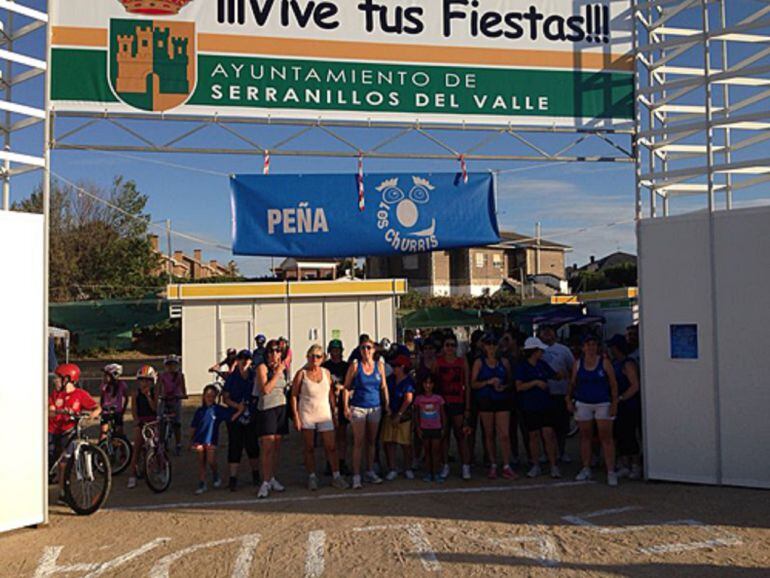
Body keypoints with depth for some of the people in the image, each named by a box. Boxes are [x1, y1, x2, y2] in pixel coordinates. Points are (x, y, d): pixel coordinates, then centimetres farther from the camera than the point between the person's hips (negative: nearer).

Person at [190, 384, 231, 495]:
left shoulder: (219, 410, -2)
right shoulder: (200, 411, 3)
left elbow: (231, 417, -7)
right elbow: (193, 427, 10)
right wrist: (191, 441, 11)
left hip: (211, 440, -2)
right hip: (200, 439, 2)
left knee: (211, 461, -8)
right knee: (201, 462, 6)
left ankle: (215, 475, 23)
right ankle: (201, 484, 15)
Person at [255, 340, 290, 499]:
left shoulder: (282, 368, 12)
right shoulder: (262, 368, -6)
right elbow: (265, 389, -17)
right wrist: (277, 373, -14)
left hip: (281, 408, 6)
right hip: (266, 409, -6)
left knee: (277, 446, 8)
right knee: (268, 447, -9)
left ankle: (272, 478, 19)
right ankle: (265, 482, -5)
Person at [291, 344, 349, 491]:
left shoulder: (326, 372, 6)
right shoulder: (301, 374, -3)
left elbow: (331, 394, 11)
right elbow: (294, 395, -1)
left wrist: (335, 413, 9)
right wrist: (296, 416, -6)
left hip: (324, 413, 2)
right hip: (306, 414, -2)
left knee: (331, 446, -1)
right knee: (309, 448, 5)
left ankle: (336, 476, 3)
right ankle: (312, 477, 14)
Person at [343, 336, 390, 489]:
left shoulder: (379, 365, 3)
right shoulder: (355, 366, -5)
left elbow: (383, 386, 10)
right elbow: (346, 387, -3)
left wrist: (387, 404, 6)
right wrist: (345, 406, -9)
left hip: (375, 407, 3)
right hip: (358, 407, -3)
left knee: (371, 441, 12)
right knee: (359, 442, -5)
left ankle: (370, 472, 23)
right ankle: (356, 476, -1)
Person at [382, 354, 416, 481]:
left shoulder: (409, 381, -10)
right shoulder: (391, 379, 8)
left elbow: (408, 399, -16)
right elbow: (386, 394, 11)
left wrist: (399, 415, -19)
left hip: (403, 416, -5)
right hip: (390, 414, 5)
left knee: (405, 443, 3)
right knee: (389, 442, 1)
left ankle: (408, 469, 16)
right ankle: (392, 469, 8)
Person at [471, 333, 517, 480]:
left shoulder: (504, 362, 8)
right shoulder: (479, 363, 3)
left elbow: (510, 381, 13)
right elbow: (473, 384, -2)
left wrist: (504, 386, -8)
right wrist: (488, 382, -16)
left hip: (502, 400, 1)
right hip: (485, 401, 0)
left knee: (504, 434, -7)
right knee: (489, 435, 6)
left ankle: (506, 467, -2)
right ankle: (493, 465, 16)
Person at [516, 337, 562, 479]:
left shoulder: (542, 365, 10)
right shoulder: (522, 366, -6)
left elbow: (555, 376, 23)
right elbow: (519, 386, -13)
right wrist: (536, 382, -19)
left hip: (546, 405, 3)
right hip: (530, 407, -3)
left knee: (549, 434, -4)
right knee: (534, 436, 5)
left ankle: (554, 466, 2)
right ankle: (536, 466, 18)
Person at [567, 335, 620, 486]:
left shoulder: (604, 363, -3)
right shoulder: (578, 364, 4)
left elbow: (613, 384, -3)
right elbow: (572, 384, 10)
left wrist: (614, 403, -8)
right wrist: (569, 400, 0)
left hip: (603, 404, -3)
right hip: (583, 404, 3)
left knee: (606, 437, -5)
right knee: (585, 436, 8)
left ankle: (611, 472, -4)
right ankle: (586, 469, 18)